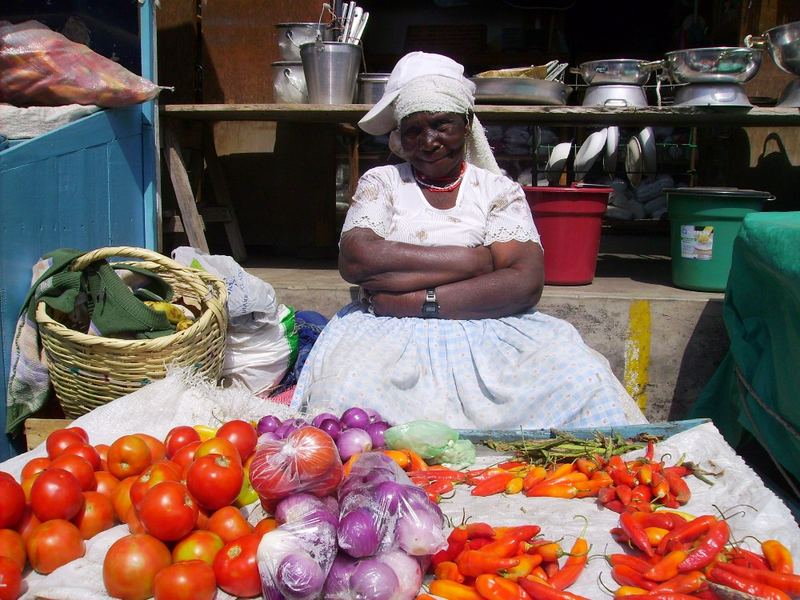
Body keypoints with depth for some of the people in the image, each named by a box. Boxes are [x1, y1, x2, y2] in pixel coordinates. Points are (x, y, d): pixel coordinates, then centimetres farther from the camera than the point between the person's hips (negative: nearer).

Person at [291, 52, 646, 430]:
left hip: (487, 334, 1)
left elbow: (526, 283, -6)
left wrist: (419, 300, -13)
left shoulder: (499, 191, 11)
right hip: (392, 336, 0)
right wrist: (474, 260, -7)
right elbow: (356, 259, -9)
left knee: (582, 381, -26)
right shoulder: (380, 183, 12)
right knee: (344, 393, -34)